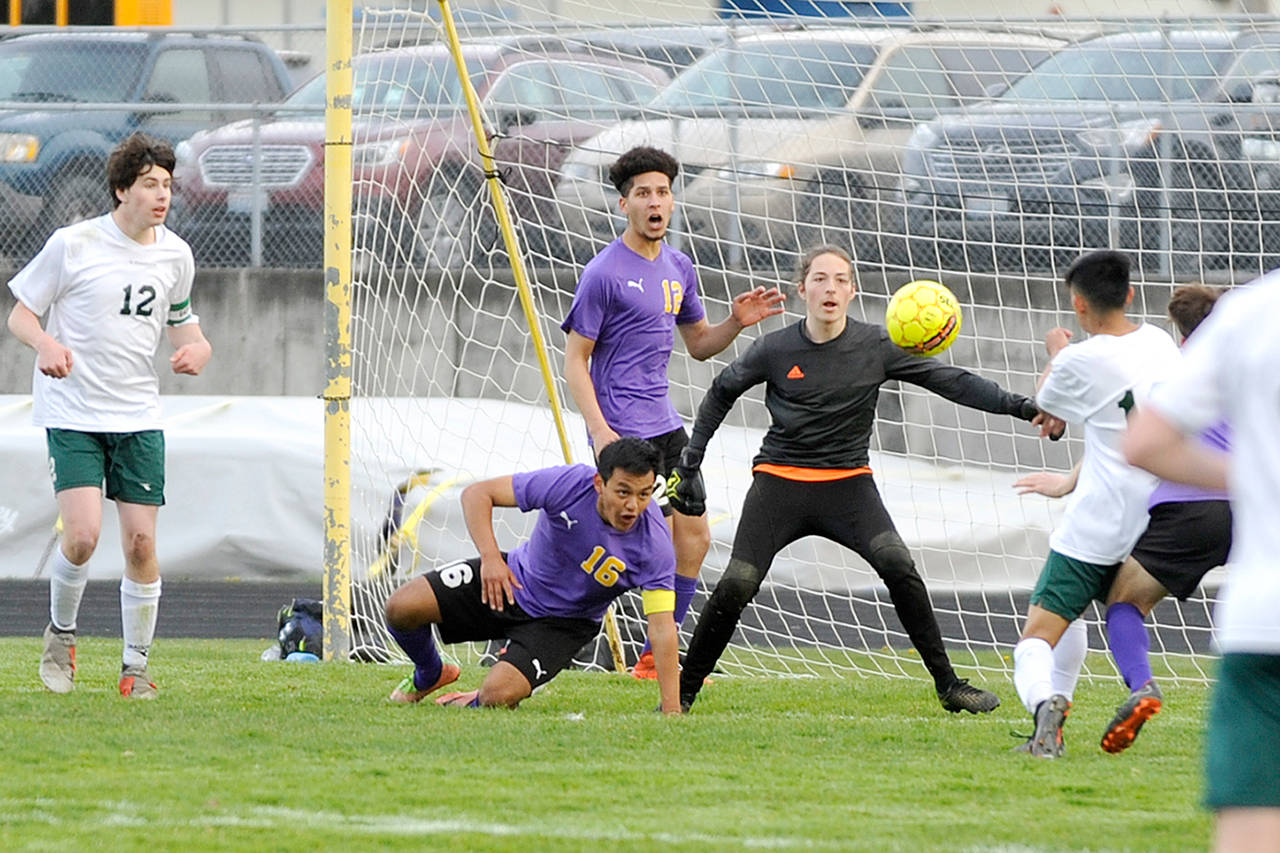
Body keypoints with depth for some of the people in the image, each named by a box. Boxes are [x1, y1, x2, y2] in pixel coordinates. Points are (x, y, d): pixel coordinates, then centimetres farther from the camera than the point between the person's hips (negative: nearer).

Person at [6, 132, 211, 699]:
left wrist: (195, 349, -4)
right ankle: (61, 634, 12)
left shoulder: (174, 254, 5)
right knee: (83, 535, -16)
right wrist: (46, 344, -23)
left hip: (138, 417, 4)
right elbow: (20, 315, -1)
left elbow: (179, 321, 20)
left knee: (141, 542, -3)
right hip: (72, 413, -4)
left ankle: (137, 667, 10)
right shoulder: (73, 244, -9)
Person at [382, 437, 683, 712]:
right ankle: (429, 676, 21)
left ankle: (474, 704, 16)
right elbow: (477, 494, -20)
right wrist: (490, 557, -37)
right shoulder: (570, 483, -27)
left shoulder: (654, 546, -28)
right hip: (516, 579, 1)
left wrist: (671, 712, -34)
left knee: (498, 695, -25)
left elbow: (661, 627, -27)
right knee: (401, 607, -14)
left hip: (562, 622, -1)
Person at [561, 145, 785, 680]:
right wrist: (600, 432, -20)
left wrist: (736, 323, 2)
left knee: (694, 540, 8)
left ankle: (655, 659, 18)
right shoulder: (605, 273, -12)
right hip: (623, 432, -8)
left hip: (665, 426, 8)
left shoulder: (679, 269, 11)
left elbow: (698, 345, 23)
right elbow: (575, 359, -11)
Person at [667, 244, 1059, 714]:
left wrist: (1019, 406, -19)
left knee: (897, 565, -21)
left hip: (847, 483, 0)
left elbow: (952, 381, -7)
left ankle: (948, 685, -12)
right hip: (779, 480, 0)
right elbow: (721, 393, 13)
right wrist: (690, 462, 10)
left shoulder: (876, 345, -4)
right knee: (736, 586, -12)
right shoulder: (775, 349, -4)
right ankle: (684, 691, 5)